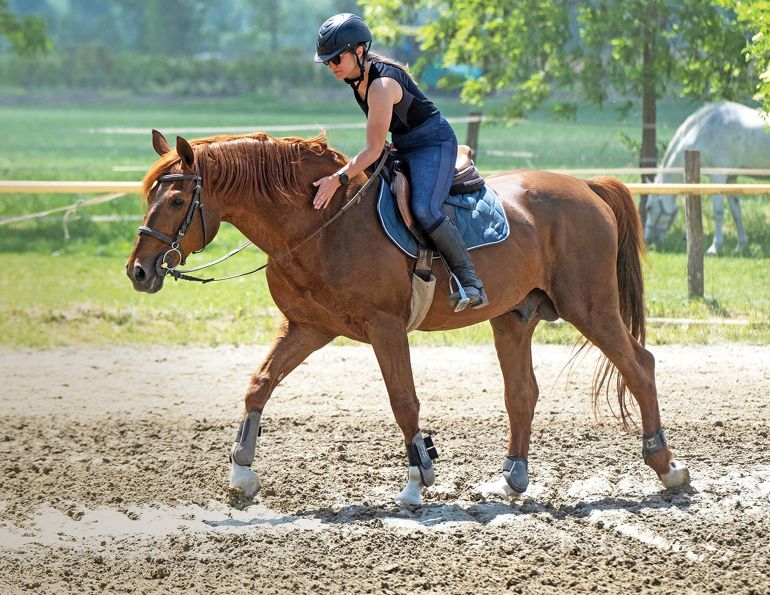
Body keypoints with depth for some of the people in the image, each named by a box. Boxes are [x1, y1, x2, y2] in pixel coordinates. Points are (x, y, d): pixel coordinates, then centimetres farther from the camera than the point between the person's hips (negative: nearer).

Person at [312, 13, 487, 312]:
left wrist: (338, 179, -37)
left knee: (423, 209, -31)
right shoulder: (356, 76, 0)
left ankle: (472, 284, -26)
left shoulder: (381, 86, -28)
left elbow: (373, 150, -30)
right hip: (403, 147, 11)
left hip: (434, 144, -11)